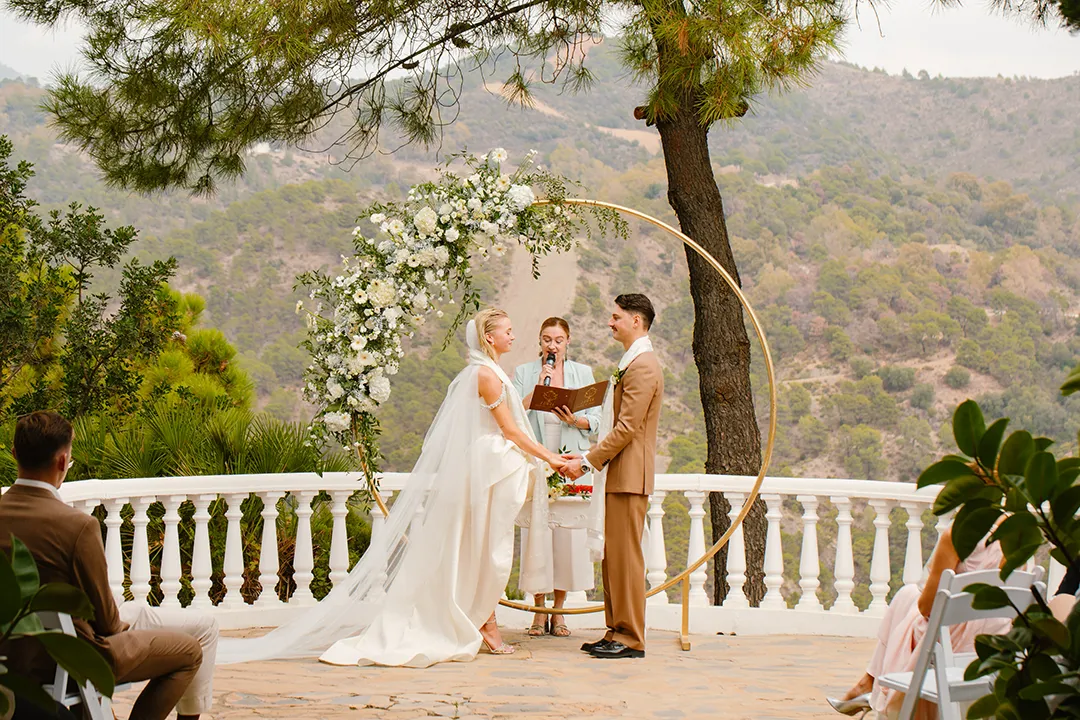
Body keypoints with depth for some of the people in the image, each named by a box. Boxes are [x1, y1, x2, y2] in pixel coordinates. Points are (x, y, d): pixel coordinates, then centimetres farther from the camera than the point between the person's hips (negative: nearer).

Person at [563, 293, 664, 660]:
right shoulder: (630, 363, 19)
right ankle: (617, 632, 17)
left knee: (625, 556, -7)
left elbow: (627, 428, -20)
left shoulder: (643, 366, -14)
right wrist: (591, 457, 14)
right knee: (613, 555, 12)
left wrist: (588, 461, -16)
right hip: (617, 474, 10)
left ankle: (630, 639, -3)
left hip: (628, 476, -10)